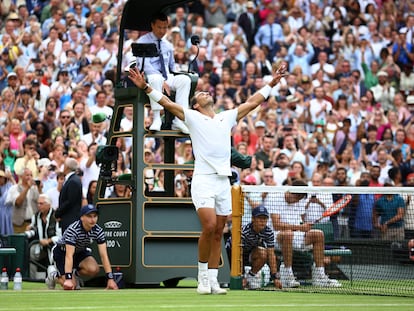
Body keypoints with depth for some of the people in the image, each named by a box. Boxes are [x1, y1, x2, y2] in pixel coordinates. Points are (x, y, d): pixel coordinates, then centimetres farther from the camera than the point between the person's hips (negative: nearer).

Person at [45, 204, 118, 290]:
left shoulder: (98, 231, -19)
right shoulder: (73, 230, -33)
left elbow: (103, 255, -21)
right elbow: (69, 256, -40)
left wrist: (110, 278, -30)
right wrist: (68, 279, -50)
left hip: (80, 252, 5)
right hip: (62, 252, -5)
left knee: (94, 269, -26)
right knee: (71, 286, -20)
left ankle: (75, 273, 6)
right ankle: (54, 275, 12)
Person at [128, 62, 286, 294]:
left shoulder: (228, 117, 20)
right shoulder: (192, 117, 8)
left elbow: (253, 102, 27)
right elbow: (167, 103, 0)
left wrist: (271, 84, 28)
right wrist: (146, 87, -11)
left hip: (224, 182, 4)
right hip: (203, 180, -4)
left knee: (218, 232, 3)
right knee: (209, 227, -18)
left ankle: (213, 280, 7)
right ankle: (203, 278, -5)